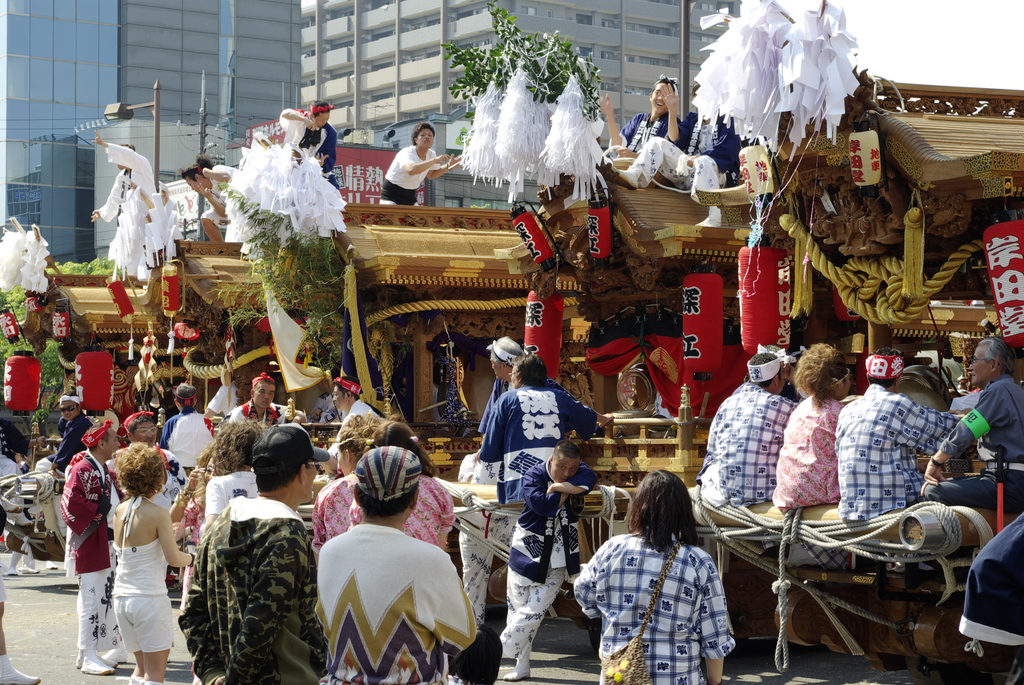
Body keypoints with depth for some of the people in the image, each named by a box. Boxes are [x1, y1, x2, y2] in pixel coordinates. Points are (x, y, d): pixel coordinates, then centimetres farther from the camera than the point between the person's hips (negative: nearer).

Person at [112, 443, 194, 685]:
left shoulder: (120, 511, 6)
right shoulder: (158, 513, -12)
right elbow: (173, 558, -13)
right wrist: (193, 557, 9)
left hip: (122, 597, 7)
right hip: (150, 598, -6)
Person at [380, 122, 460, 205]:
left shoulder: (431, 154, 0)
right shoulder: (406, 153, -24)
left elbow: (431, 175, 19)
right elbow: (411, 170, -47)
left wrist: (448, 166, 3)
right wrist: (435, 160, -43)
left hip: (410, 197, 8)